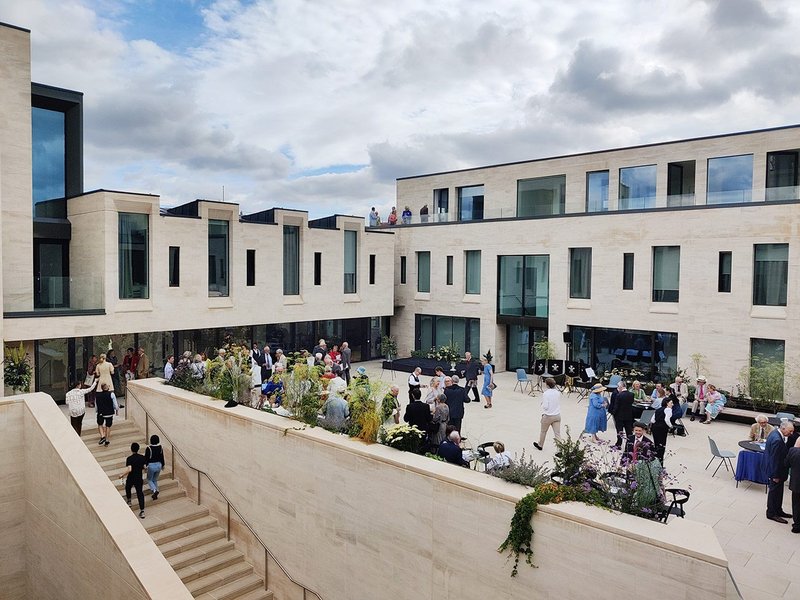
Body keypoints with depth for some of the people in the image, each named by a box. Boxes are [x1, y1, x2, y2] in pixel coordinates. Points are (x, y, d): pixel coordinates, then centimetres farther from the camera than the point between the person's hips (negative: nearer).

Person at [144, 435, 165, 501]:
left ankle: (155, 490, -11)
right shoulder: (160, 447, -3)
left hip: (151, 465, -4)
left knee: (149, 480, 13)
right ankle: (155, 495, 20)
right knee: (155, 480, 20)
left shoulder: (149, 448, -17)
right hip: (158, 465, 4)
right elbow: (162, 457, 5)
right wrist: (162, 465, 16)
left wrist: (145, 465, -2)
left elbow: (146, 457, -12)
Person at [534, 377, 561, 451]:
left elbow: (545, 406, -19)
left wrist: (542, 404, 1)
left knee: (543, 431, 18)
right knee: (557, 433, 2)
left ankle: (540, 445, 38)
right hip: (557, 415, 4)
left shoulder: (546, 393, -18)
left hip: (548, 416, -4)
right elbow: (558, 403, 11)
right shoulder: (558, 393, -1)